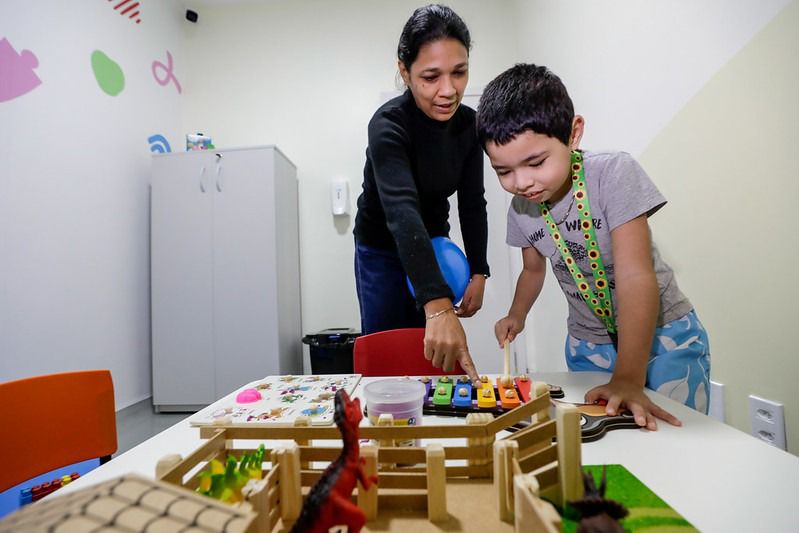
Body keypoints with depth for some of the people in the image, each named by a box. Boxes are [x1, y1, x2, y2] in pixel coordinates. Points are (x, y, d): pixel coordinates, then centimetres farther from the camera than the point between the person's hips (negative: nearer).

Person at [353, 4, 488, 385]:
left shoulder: (469, 124, -10)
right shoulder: (388, 125, -28)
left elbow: (472, 204, -3)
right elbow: (401, 210, -44)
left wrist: (478, 274, -10)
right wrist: (438, 306, -55)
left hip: (434, 248, 5)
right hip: (383, 252, -4)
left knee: (439, 357, 10)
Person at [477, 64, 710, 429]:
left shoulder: (612, 173, -24)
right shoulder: (520, 208, -9)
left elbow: (636, 276, -30)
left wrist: (628, 379, -34)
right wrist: (516, 314, -6)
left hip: (662, 332, -3)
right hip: (588, 345, 4)